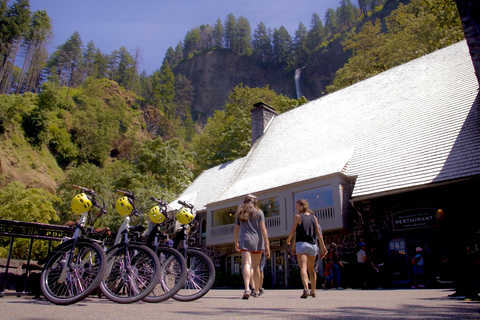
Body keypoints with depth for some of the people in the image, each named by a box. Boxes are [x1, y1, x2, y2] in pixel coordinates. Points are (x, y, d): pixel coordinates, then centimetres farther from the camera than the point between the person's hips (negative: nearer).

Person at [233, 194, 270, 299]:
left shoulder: (240, 213, 12)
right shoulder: (259, 212, 5)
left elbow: (236, 230, 13)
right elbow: (263, 229, -3)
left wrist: (236, 243, 26)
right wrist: (267, 245, -4)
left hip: (245, 241, 0)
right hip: (257, 241, 0)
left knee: (246, 264, -11)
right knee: (256, 267, 13)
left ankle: (247, 289, -32)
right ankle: (256, 291, 25)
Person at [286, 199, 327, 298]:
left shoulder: (297, 216, -1)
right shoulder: (314, 217, 12)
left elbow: (293, 232, -3)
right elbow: (318, 233, 5)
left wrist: (288, 240, 15)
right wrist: (322, 246, 4)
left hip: (301, 244, -5)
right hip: (313, 245, 5)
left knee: (303, 268, -14)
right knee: (311, 269, 18)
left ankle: (306, 289, -33)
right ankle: (313, 291, 27)